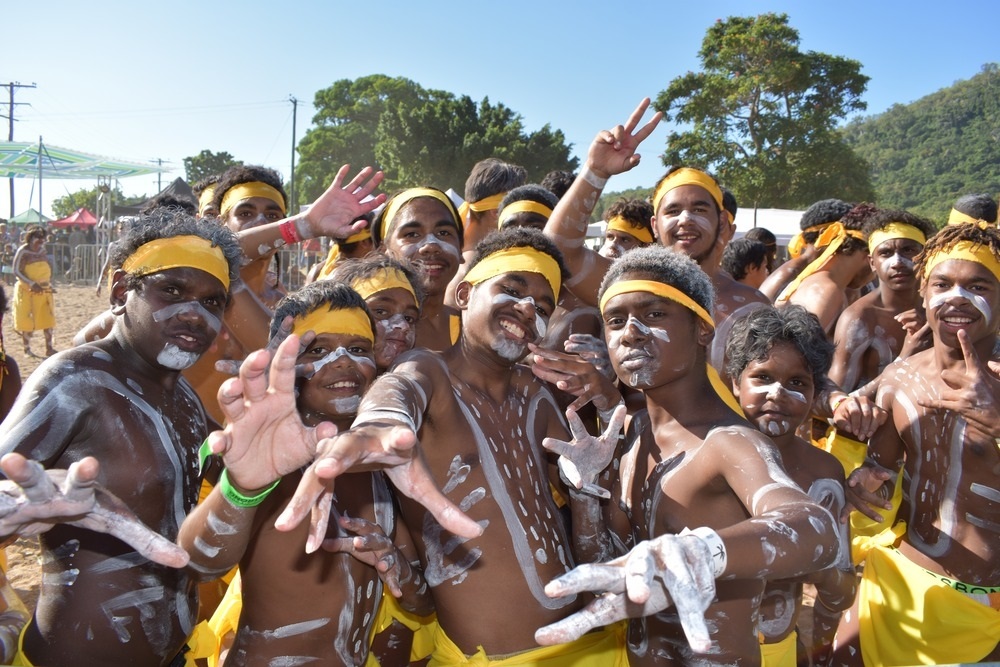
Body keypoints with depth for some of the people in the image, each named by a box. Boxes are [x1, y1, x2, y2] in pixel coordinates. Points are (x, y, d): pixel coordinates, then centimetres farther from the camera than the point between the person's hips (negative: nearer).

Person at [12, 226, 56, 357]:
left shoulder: (42, 250, 8)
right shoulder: (23, 251, -10)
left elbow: (48, 266, 18)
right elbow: (17, 271, -15)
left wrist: (49, 282, 2)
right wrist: (32, 284, -24)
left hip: (44, 290, 6)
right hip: (27, 291, -6)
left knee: (48, 319, 5)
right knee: (27, 321, 1)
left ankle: (49, 348, 10)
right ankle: (27, 349, 11)